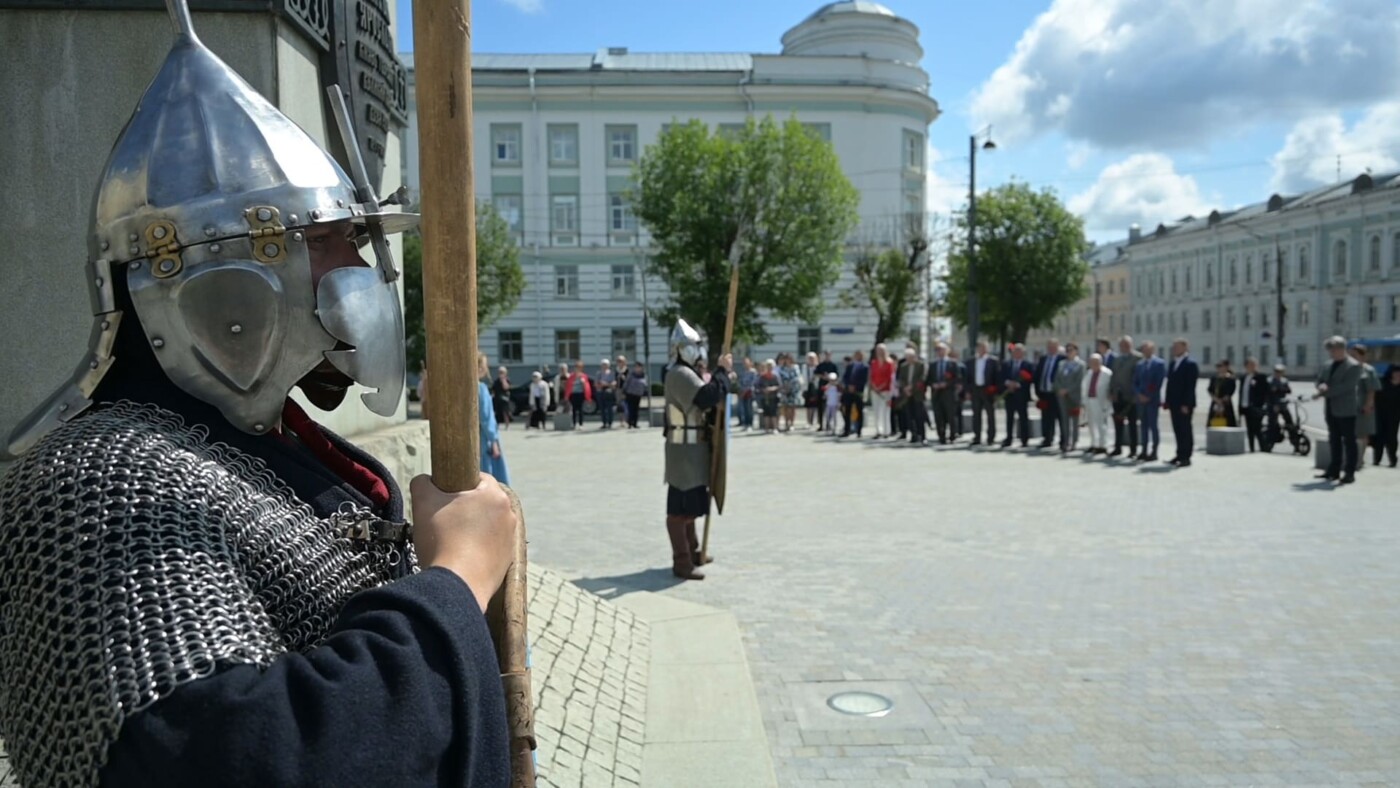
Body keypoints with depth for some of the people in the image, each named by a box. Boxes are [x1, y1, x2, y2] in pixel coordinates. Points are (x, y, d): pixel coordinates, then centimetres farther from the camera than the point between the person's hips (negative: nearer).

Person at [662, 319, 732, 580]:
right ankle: (682, 562, -3)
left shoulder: (686, 374, 18)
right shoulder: (680, 374, -18)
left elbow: (704, 402, 15)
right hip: (685, 449, -11)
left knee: (691, 503, 21)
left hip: (693, 447, 11)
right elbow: (708, 397, -31)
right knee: (680, 507, -6)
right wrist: (722, 371, -20)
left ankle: (692, 551, 34)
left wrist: (720, 374, 1)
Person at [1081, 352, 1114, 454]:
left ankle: (1102, 446, 2)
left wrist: (1106, 403, -15)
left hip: (1100, 402, -8)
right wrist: (1084, 401, 9)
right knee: (1092, 423, 14)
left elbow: (1110, 388, -13)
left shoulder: (1107, 373, -12)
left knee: (1101, 424, -3)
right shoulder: (1089, 373, 13)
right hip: (1089, 400, 8)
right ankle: (1093, 444, 24)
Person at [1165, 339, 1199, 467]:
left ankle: (1186, 457, 1)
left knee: (1185, 429, -3)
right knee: (1178, 429, 9)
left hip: (1184, 404, -7)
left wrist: (1186, 404, -19)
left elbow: (1190, 386, -15)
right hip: (1174, 403, 7)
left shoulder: (1190, 364, -10)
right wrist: (1168, 401, 12)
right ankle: (1180, 455, 15)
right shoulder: (1173, 363, 15)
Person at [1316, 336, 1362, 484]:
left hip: (1346, 410, -7)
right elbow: (1320, 380, 13)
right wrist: (1322, 386, -11)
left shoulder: (1353, 366, -10)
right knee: (1334, 441, 13)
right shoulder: (1329, 366, 12)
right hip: (1331, 409, 7)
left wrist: (1326, 392, -18)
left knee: (1349, 441, 0)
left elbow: (1346, 386, -18)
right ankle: (1334, 470, 19)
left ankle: (1349, 472, 3)